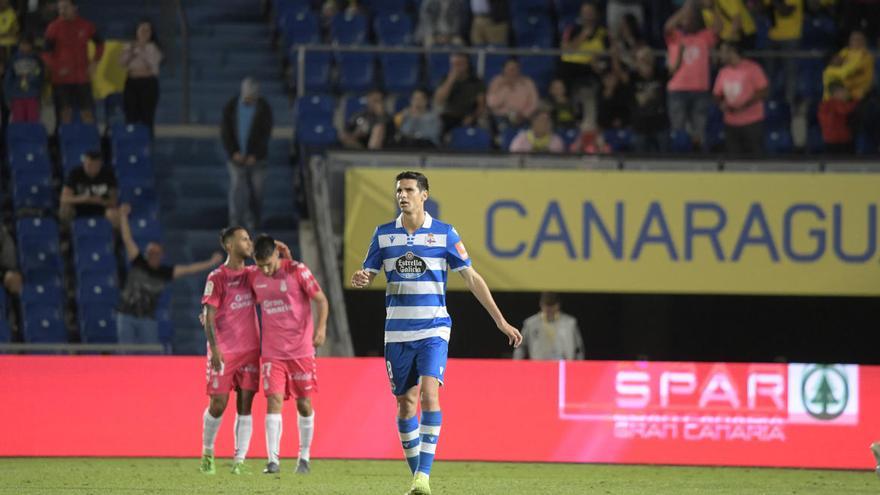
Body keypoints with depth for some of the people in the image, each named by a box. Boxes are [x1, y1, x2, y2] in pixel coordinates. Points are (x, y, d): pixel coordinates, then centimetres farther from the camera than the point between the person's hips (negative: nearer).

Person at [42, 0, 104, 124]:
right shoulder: (54, 27, -4)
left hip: (82, 77, 2)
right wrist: (56, 68, -17)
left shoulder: (86, 26, 5)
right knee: (65, 110, -3)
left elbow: (99, 43, 20)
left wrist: (95, 61, 6)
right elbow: (46, 52, -5)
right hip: (61, 78, -2)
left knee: (87, 111, 3)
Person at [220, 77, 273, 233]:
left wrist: (254, 155, -11)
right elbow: (225, 132, 1)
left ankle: (252, 223, 20)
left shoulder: (264, 109, -2)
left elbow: (265, 134, -4)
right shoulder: (231, 107, 0)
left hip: (256, 158, 0)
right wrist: (233, 153, -9)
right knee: (237, 188, -6)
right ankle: (235, 224, -6)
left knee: (256, 192, 5)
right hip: (236, 157, 0)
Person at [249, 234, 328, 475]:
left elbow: (321, 300, -6)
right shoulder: (254, 277, 2)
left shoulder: (297, 271, -9)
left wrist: (321, 327, -19)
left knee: (304, 402, 6)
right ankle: (273, 459, -13)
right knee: (274, 400, -10)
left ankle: (304, 456, 20)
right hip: (272, 353, 2)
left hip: (301, 349, -2)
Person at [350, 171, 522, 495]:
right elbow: (367, 274, 11)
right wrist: (359, 279, -16)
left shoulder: (444, 234, -2)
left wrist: (501, 321, -2)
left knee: (429, 394, -20)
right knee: (405, 404, 5)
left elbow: (472, 278, 1)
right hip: (397, 332, 3)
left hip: (433, 330, -3)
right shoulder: (384, 234, 6)